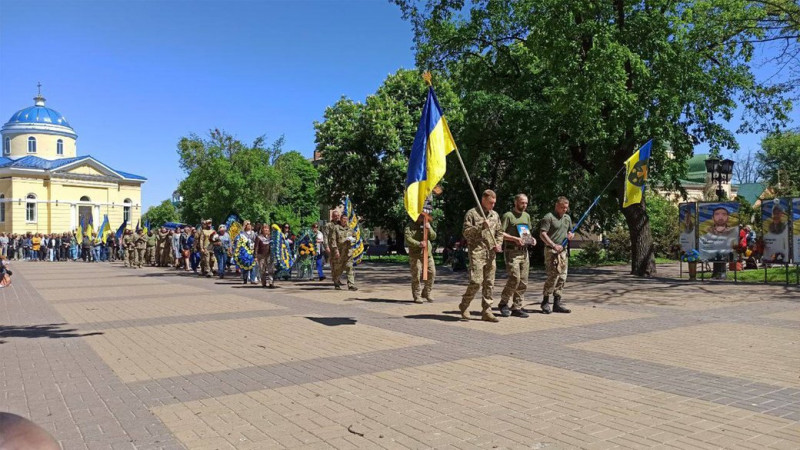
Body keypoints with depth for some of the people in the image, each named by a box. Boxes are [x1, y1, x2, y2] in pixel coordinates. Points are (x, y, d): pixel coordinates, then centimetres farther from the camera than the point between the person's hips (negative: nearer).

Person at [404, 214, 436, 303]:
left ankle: (426, 293, 18)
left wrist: (429, 229, -13)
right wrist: (419, 244, -29)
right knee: (416, 276, -3)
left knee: (432, 272, 1)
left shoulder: (427, 225, 14)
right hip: (415, 254, -5)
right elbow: (408, 239, -14)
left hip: (427, 253, 5)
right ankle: (416, 296, 7)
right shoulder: (410, 227, -2)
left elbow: (433, 237, 6)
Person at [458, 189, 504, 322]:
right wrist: (481, 227, -19)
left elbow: (499, 232, 22)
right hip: (477, 251, -6)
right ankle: (464, 305, 8)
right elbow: (466, 232, -7)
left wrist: (498, 244, 4)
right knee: (476, 281, -13)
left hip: (491, 253, 6)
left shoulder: (495, 215, 16)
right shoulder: (472, 213, -2)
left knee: (489, 283, 5)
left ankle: (487, 311, 12)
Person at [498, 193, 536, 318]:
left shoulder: (527, 216, 18)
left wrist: (531, 239, 7)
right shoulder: (508, 215, -5)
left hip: (524, 251, 7)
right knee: (514, 278, -15)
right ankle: (503, 303, 3)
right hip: (512, 251, -7)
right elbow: (500, 233, -11)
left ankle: (517, 307, 12)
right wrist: (515, 239, -20)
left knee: (523, 281, 4)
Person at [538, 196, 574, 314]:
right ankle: (545, 302, -3)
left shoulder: (567, 218, 18)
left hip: (563, 251, 8)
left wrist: (570, 235, 5)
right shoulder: (549, 217, -7)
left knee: (562, 277, 6)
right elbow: (542, 234, -13)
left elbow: (570, 231, 30)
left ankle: (557, 303, 13)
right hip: (551, 251, -8)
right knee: (553, 276, -13)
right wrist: (554, 245, -21)